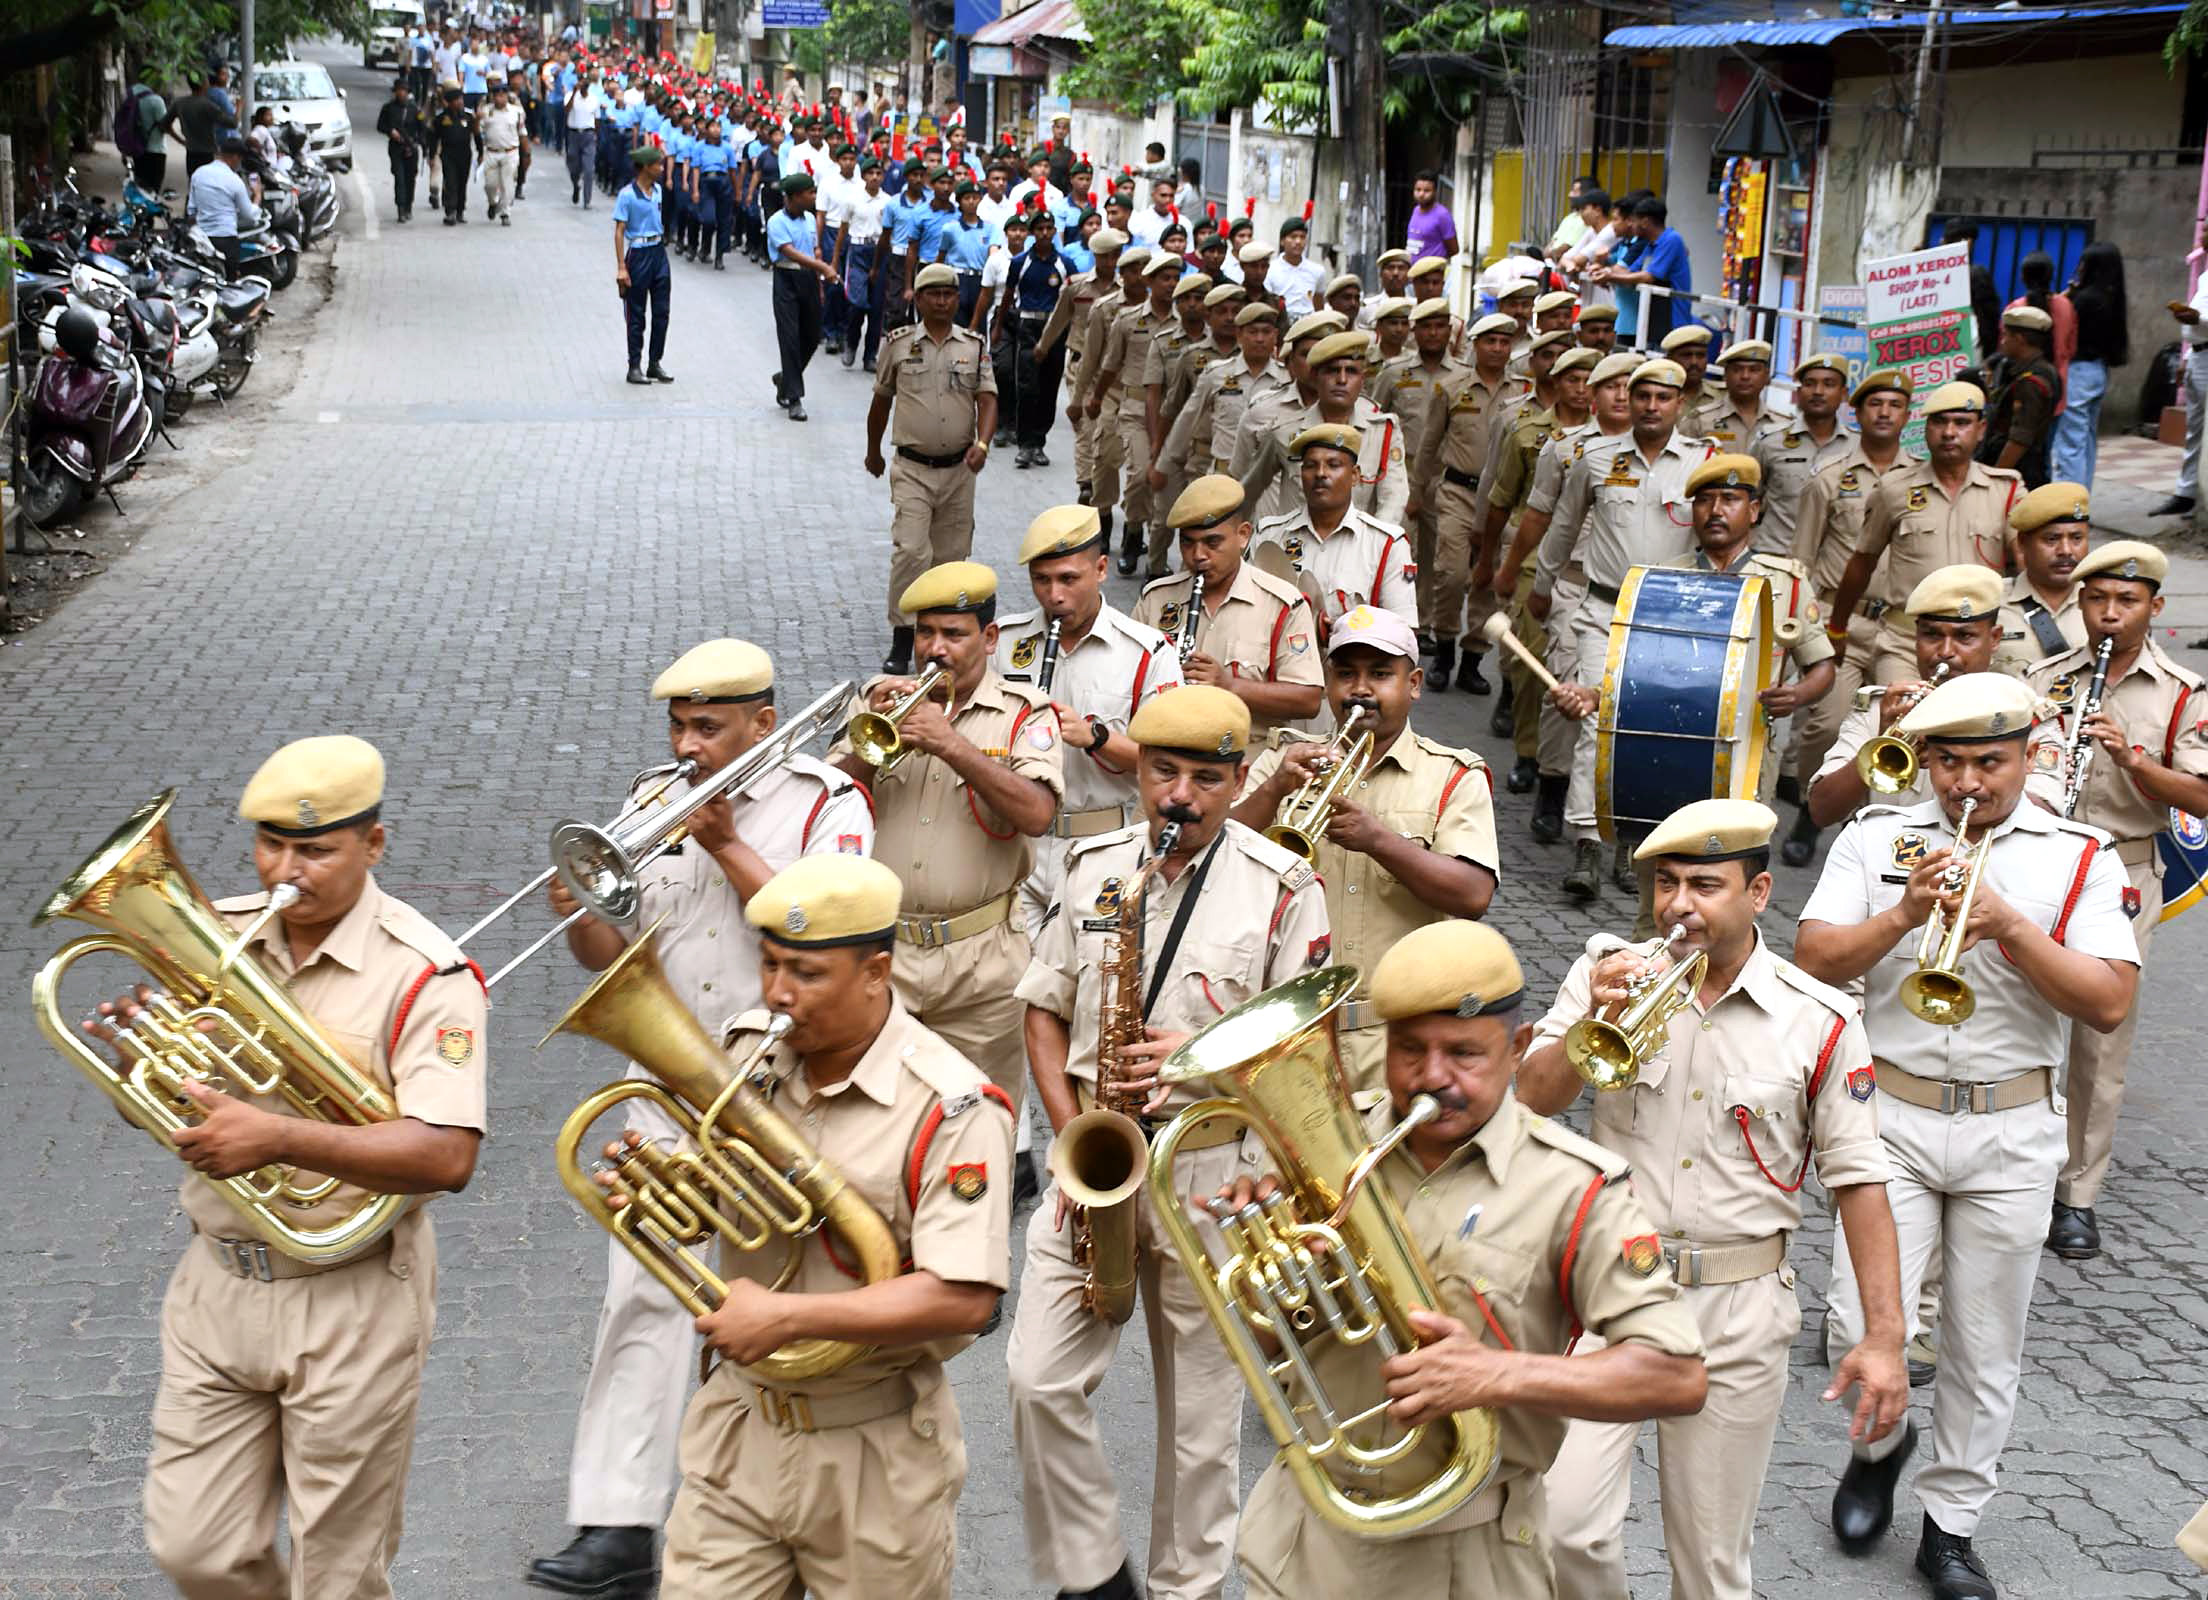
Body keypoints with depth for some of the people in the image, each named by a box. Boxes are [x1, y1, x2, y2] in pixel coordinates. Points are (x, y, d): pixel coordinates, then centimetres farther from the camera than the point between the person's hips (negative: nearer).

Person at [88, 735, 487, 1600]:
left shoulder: (424, 974, -15)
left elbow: (446, 1157, -25)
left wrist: (277, 1137, -34)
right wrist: (143, 1055, -14)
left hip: (352, 1297, -5)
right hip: (218, 1282, 5)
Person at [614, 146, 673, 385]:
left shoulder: (658, 190, 6)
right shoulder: (627, 195, -14)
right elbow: (619, 232, -14)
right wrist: (621, 267, -17)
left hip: (659, 251, 6)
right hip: (639, 254, -6)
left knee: (661, 312, 8)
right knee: (636, 315, 2)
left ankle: (655, 364, 17)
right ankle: (634, 367, 10)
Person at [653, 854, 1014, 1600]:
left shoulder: (950, 1109, -18)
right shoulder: (743, 1052, 0)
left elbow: (962, 1300, -25)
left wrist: (783, 1317, -24)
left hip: (877, 1450, -4)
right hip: (740, 1426, 4)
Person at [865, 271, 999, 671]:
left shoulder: (975, 346, 5)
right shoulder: (899, 343, 2)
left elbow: (987, 400, -2)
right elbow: (881, 400, 14)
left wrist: (981, 444, -21)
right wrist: (873, 452, 23)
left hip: (959, 469, 2)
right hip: (912, 469, -2)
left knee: (950, 555, 9)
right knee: (909, 550, -15)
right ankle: (901, 639, -12)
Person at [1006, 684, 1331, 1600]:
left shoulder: (1283, 888, -5)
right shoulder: (1092, 866, 7)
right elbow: (1044, 1008, 11)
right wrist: (1071, 1126, -2)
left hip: (1211, 1168, -3)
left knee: (1198, 1410, 6)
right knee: (1038, 1380, -5)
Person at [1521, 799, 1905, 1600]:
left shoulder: (1820, 1023, -4)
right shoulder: (1610, 972, 0)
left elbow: (1857, 1180, -1)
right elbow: (1531, 1100, -5)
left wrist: (1883, 1336, -5)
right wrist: (1596, 1020, -22)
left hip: (1737, 1312, 0)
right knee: (1565, 1525, -12)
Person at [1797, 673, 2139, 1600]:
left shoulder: (2078, 859, -1)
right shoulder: (1877, 839, 2)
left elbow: (2109, 1005, -10)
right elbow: (1812, 961, -5)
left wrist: (2009, 925, -20)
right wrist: (1906, 914, -19)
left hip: (2011, 1131, 0)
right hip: (1893, 1115, 0)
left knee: (1985, 1346, 8)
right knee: (1864, 1327, -6)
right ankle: (1878, 1444, 26)